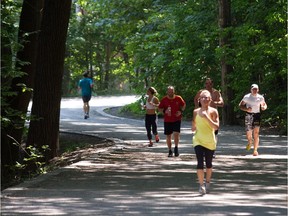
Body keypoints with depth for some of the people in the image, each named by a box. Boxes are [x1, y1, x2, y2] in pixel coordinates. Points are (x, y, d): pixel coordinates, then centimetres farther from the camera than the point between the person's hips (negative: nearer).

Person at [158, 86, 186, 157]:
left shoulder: (178, 98, -2)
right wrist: (164, 111, -16)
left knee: (176, 134, -15)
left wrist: (181, 111, -5)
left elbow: (184, 105, 14)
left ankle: (176, 148, 8)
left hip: (177, 119, -1)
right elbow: (159, 108, 5)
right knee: (168, 136, 5)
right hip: (167, 120, 1)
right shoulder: (164, 100, -3)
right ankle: (170, 151, 19)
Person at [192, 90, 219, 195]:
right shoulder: (196, 111, 5)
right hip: (198, 140, 1)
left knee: (208, 163, 10)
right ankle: (201, 185, -13)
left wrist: (207, 118, -21)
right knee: (200, 162, -14)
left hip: (210, 141, -1)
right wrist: (194, 124, -4)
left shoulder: (213, 111, -3)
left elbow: (216, 126, -14)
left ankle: (207, 183, 30)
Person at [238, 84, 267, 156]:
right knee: (248, 134, -4)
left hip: (257, 115, 1)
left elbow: (264, 105, 17)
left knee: (256, 133, -8)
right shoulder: (246, 97, -1)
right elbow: (240, 105, 3)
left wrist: (264, 107, -8)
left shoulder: (260, 98, 3)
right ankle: (250, 142, 33)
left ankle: (255, 150, -3)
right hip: (248, 115, -1)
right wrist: (246, 109, -16)